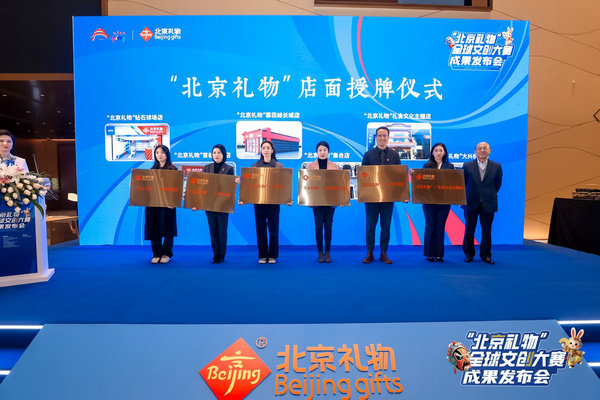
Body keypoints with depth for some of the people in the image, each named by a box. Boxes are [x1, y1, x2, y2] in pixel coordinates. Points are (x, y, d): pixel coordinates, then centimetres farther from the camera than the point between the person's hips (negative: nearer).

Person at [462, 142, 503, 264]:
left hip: (488, 204, 0)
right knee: (469, 230, 7)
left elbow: (498, 184, 10)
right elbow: (462, 183, 7)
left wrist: (490, 195, 10)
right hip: (471, 203, 0)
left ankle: (485, 254, 21)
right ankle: (469, 254, 22)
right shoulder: (467, 166, 0)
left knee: (486, 231, 7)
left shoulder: (496, 167, 2)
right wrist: (466, 197, 7)